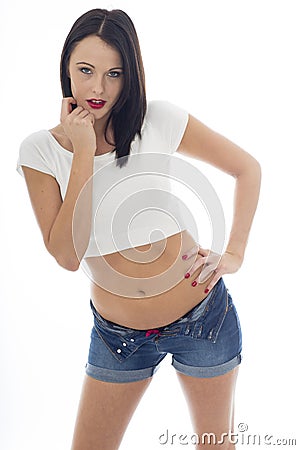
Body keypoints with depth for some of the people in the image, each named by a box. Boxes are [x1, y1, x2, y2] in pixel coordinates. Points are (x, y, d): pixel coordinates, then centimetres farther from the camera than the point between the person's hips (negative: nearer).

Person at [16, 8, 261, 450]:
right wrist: (84, 154, -22)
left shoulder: (158, 121, -11)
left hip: (202, 315, -1)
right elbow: (67, 255, -18)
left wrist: (234, 254, -11)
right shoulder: (40, 150, -9)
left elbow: (248, 168, -2)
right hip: (116, 333, 1)